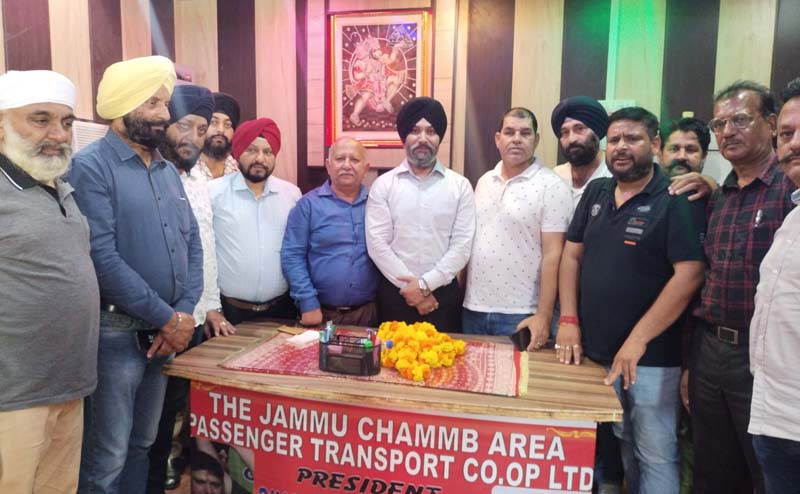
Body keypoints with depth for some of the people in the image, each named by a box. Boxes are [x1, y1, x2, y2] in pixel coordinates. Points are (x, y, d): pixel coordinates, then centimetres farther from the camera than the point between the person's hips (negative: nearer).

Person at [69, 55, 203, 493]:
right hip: (116, 333, -6)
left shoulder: (168, 170, 11)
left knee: (142, 446, 21)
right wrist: (168, 318, -15)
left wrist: (184, 313, -4)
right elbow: (102, 258, -20)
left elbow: (192, 244, 9)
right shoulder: (91, 166, -12)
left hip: (165, 331, 7)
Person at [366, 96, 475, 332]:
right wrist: (409, 287, -11)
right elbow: (377, 243, -6)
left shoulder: (460, 185, 1)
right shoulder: (383, 185, 0)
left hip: (443, 292, 0)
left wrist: (425, 284, -12)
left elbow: (462, 246, -4)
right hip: (394, 292, 0)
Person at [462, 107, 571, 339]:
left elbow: (553, 254, -12)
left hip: (520, 314, -5)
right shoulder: (484, 181, 9)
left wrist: (543, 315, -15)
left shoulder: (552, 186, -9)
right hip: (473, 308, 5)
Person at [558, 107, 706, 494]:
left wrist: (638, 340, -19)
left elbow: (689, 275, -16)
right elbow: (572, 256, 10)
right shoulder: (596, 192, 9)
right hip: (592, 351, 5)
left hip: (650, 359, -5)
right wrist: (568, 320, 0)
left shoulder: (677, 201, -8)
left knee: (655, 455, 7)